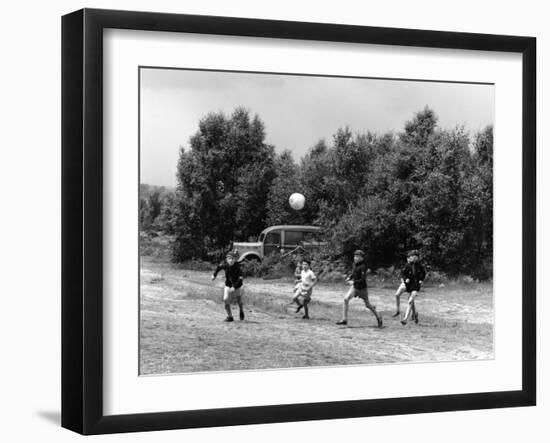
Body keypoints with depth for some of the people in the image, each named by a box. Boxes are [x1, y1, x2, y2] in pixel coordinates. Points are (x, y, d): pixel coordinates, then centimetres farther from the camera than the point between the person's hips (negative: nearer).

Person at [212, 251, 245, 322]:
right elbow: (219, 267, 10)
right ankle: (230, 316, -9)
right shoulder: (225, 265, -14)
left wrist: (234, 287, -41)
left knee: (239, 302, 16)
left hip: (237, 287, -2)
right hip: (228, 286, 2)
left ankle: (241, 311, 50)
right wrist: (214, 274, 6)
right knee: (226, 299, -19)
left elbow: (240, 279, -33)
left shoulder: (237, 266, -26)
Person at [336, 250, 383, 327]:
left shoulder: (363, 266, -21)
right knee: (346, 299, -11)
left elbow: (363, 279, -24)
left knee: (367, 305, 6)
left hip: (362, 288, -7)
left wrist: (353, 282, -30)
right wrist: (350, 278, 2)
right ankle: (344, 319, -8)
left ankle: (378, 317, 30)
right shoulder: (355, 264, 2)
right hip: (355, 287, 7)